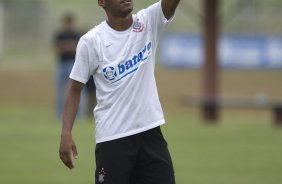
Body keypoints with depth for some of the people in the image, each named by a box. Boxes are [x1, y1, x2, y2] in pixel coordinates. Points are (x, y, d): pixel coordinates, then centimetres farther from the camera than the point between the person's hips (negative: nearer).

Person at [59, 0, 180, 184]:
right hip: (112, 138, -3)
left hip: (151, 132, 3)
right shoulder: (91, 41, -5)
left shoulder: (149, 22, 1)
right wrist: (66, 134, -13)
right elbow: (75, 89, -2)